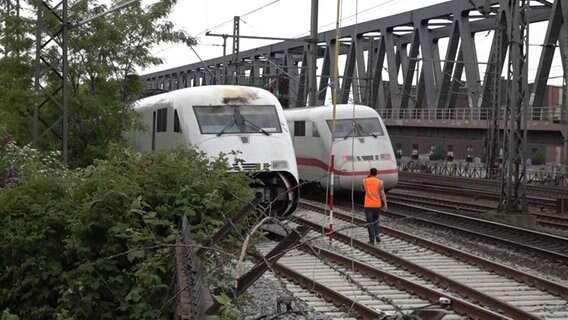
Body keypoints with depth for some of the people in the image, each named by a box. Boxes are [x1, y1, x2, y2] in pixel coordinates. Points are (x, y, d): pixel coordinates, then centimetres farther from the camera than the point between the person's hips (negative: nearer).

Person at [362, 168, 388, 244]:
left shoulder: (365, 181, 1)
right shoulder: (380, 182, -3)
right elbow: (382, 193, -10)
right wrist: (385, 204, -10)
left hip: (368, 205, -1)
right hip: (377, 205, 1)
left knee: (370, 223, 3)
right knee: (376, 221, 20)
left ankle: (372, 240, -2)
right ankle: (377, 235, 2)